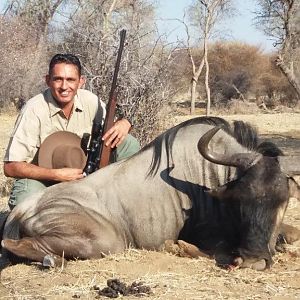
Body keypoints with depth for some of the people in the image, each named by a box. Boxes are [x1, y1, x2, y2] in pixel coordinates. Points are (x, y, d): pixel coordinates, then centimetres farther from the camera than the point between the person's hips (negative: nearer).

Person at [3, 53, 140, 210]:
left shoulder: (90, 101, -8)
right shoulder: (33, 110, -21)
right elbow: (11, 167, -21)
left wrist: (123, 123, -19)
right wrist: (57, 174, -31)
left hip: (80, 172, 5)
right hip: (40, 177, -5)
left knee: (129, 143, -8)